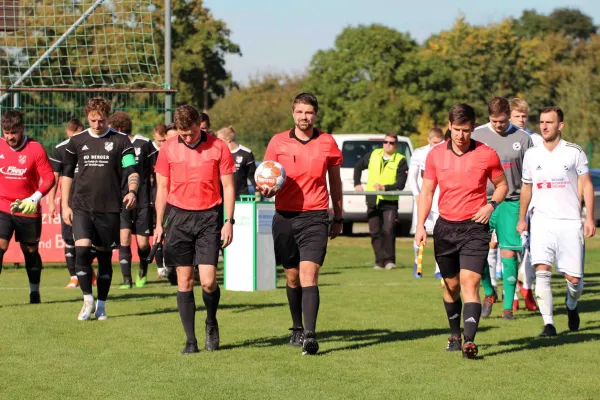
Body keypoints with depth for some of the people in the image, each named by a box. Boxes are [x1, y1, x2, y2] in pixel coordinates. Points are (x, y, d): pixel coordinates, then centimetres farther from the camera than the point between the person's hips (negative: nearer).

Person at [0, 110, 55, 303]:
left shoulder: (35, 149, -9)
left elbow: (49, 178, -8)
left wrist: (34, 198, -20)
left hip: (28, 209, -1)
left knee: (30, 251, 13)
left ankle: (34, 292, 31)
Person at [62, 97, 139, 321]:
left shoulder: (120, 141, 1)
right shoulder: (77, 141, 7)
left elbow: (131, 170, -3)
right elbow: (67, 174, 15)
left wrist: (132, 191, -23)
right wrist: (65, 205, 9)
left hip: (109, 208, -1)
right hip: (82, 207, 1)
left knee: (105, 256, 5)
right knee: (82, 250, -16)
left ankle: (101, 305, 17)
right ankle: (88, 300, -4)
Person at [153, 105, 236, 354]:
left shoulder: (218, 148, -1)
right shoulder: (168, 149, 4)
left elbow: (228, 186, 3)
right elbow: (162, 188, 11)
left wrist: (229, 221, -4)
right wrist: (159, 224, 7)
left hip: (209, 217, -2)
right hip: (179, 217, 2)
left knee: (208, 281, -10)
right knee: (184, 282, 0)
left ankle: (211, 323, 19)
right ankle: (190, 340, 6)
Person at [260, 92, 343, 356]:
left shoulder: (327, 143, 4)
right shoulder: (278, 142, 4)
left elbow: (335, 181, 14)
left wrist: (338, 217, 16)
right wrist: (266, 190, -16)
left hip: (315, 217, -2)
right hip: (284, 217, 2)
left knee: (309, 274, -14)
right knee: (292, 277, 10)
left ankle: (310, 336, -21)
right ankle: (297, 329, 28)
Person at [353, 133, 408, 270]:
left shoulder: (400, 161, -3)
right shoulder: (373, 155, 9)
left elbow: (400, 184, -11)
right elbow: (358, 167, 24)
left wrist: (385, 188, -24)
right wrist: (357, 184, 13)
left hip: (390, 202, -4)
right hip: (373, 201, 4)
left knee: (388, 231, -15)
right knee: (375, 232, 4)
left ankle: (389, 260, -6)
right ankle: (380, 261, 11)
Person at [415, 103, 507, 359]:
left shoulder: (486, 154, -4)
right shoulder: (435, 155, 2)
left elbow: (501, 184, 11)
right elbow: (426, 192, 8)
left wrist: (492, 205, -9)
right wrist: (421, 225, -3)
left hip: (475, 228, -3)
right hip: (445, 227, 3)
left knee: (469, 282, -16)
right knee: (451, 286, 12)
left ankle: (470, 341, -24)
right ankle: (455, 336, 31)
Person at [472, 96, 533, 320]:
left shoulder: (522, 138, 4)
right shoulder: (477, 136, 4)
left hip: (511, 202, 0)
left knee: (509, 254, -3)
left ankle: (508, 306, 3)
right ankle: (489, 293, 17)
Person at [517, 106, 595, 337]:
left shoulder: (574, 152, 0)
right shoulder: (531, 155, 8)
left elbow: (586, 185, 3)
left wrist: (589, 218, -4)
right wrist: (522, 219, 21)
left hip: (570, 222, -1)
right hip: (542, 220, 1)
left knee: (574, 278, -1)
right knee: (542, 272, -16)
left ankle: (571, 305, 33)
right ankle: (548, 324, -13)